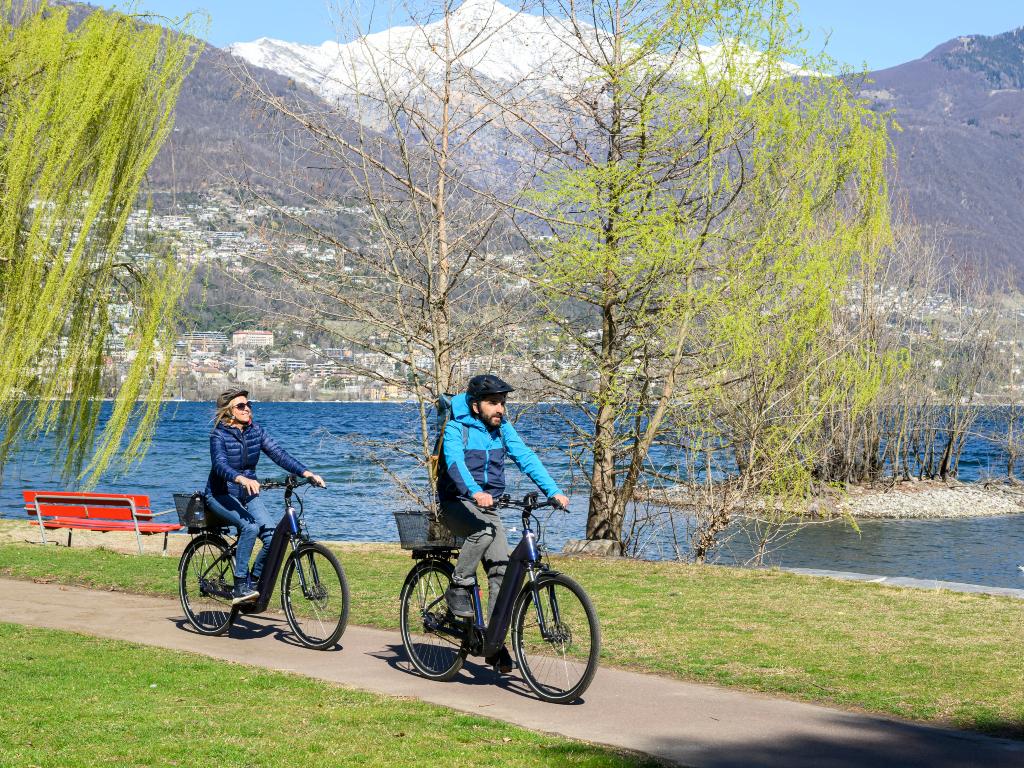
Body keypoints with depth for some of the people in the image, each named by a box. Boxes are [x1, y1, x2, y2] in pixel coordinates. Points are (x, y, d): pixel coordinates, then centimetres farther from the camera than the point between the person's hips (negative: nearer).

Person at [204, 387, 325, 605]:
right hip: (221, 495, -5)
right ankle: (240, 588, -24)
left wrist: (305, 472, -21)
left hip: (248, 494, 5)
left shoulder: (255, 430, 1)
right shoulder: (219, 435, -14)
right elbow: (220, 464, -31)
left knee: (273, 536, -17)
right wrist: (241, 479, -51)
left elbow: (278, 453, -7)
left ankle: (252, 583, 1)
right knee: (250, 527, -32)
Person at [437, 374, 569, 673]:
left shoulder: (502, 428, 4)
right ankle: (458, 588, -18)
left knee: (501, 570, -8)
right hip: (456, 504, -5)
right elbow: (455, 462, -30)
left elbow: (526, 457, -5)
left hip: (488, 506, 5)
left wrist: (553, 491, -19)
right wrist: (476, 493, -49)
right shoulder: (456, 428, -12)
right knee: (485, 530, -36)